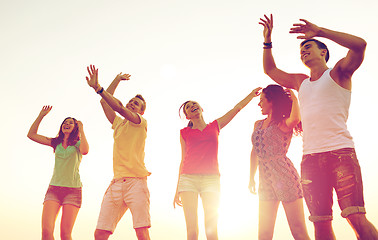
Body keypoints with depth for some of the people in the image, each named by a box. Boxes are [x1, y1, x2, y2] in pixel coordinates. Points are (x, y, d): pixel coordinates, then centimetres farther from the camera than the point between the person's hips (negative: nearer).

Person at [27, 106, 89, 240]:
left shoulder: (78, 144, 7)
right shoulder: (56, 143, 17)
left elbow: (85, 150, -18)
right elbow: (31, 134, 15)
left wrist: (81, 130, -7)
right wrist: (41, 115, 11)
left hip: (73, 190, -3)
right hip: (54, 188, 3)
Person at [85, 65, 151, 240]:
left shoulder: (141, 122, 6)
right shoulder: (118, 123, 24)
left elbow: (119, 107, -8)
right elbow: (105, 103, 25)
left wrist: (98, 88, -11)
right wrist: (117, 79, 30)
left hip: (135, 182, -5)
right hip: (116, 184, 6)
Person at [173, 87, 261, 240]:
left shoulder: (215, 126, 18)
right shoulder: (184, 132, 16)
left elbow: (237, 108, 23)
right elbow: (183, 160, 16)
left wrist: (253, 93, 22)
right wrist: (178, 189, 13)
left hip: (211, 178, 0)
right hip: (188, 177, 0)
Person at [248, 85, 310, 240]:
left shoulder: (283, 124, -3)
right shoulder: (258, 124, 18)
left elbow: (294, 119, -28)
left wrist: (294, 98, -12)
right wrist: (252, 177, 21)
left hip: (285, 176, -6)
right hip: (265, 180, 7)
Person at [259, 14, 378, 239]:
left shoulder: (338, 72, 9)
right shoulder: (300, 82, 24)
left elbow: (360, 44, -9)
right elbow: (270, 69, 34)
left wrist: (319, 31, -6)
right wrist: (268, 41, 24)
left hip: (341, 151, -5)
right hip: (310, 157, 5)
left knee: (357, 218, -14)